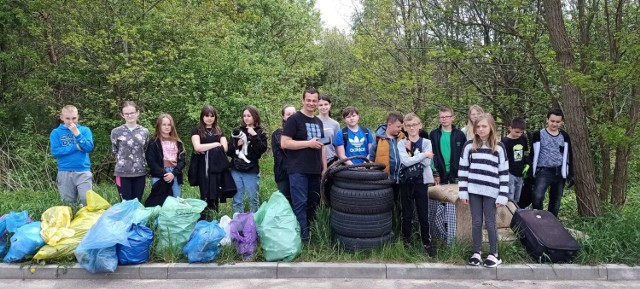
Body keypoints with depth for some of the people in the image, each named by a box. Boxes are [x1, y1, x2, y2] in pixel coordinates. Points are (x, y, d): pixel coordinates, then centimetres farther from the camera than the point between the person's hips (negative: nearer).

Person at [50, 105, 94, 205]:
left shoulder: (85, 130, 5)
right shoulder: (56, 132, 4)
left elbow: (89, 147, -8)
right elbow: (55, 152, -7)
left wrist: (77, 133, -14)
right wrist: (75, 147, -8)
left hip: (83, 171, -1)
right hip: (65, 172, 1)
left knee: (87, 200, -9)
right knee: (68, 203, 8)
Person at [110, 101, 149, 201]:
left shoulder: (144, 131, 5)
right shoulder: (116, 132, -2)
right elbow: (114, 151, 9)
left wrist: (139, 160, 7)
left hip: (140, 173, 2)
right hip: (123, 173, -2)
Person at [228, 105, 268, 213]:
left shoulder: (260, 133, 3)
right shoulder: (238, 131, 10)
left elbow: (262, 150, -12)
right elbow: (229, 151, 10)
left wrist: (254, 136, -15)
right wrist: (236, 145, -8)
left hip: (251, 171, -2)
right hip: (236, 170, 3)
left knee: (253, 200, 5)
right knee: (237, 200, 6)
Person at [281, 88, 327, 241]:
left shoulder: (318, 122, 17)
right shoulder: (294, 119, -5)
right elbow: (284, 143, -14)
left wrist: (325, 168, 14)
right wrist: (309, 143, -15)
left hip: (315, 171, 7)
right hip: (298, 171, -7)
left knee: (313, 203, 11)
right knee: (300, 204, -6)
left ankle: (311, 232, 22)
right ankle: (303, 238, -1)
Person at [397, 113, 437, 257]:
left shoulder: (426, 142, 3)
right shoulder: (401, 144, 0)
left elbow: (426, 162, -11)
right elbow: (405, 161, -17)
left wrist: (412, 150, -10)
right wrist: (423, 154, -13)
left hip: (421, 182, 0)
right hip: (406, 182, 0)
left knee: (424, 215, 3)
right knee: (407, 215, 7)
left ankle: (427, 243, 17)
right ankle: (406, 242, 21)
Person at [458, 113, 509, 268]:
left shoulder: (499, 147, 0)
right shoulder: (469, 145, 3)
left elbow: (504, 172, 0)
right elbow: (463, 169, 5)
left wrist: (502, 195, -5)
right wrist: (463, 191, 0)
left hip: (491, 191, -1)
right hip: (474, 190, 2)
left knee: (490, 223, 4)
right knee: (476, 222, 8)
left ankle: (494, 254, 18)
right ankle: (477, 253, 20)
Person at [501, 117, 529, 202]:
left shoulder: (523, 139, 5)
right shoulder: (505, 142, -13)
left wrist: (527, 164, 10)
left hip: (520, 174, 6)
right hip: (509, 174, -6)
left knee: (517, 200, 13)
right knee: (510, 200, -10)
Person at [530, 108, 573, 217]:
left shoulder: (564, 136, 8)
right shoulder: (538, 135, -1)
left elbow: (569, 156, 13)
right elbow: (533, 155, 0)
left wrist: (570, 174, 8)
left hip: (559, 173, 4)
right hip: (543, 172, -3)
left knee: (555, 201, 9)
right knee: (537, 197, -20)